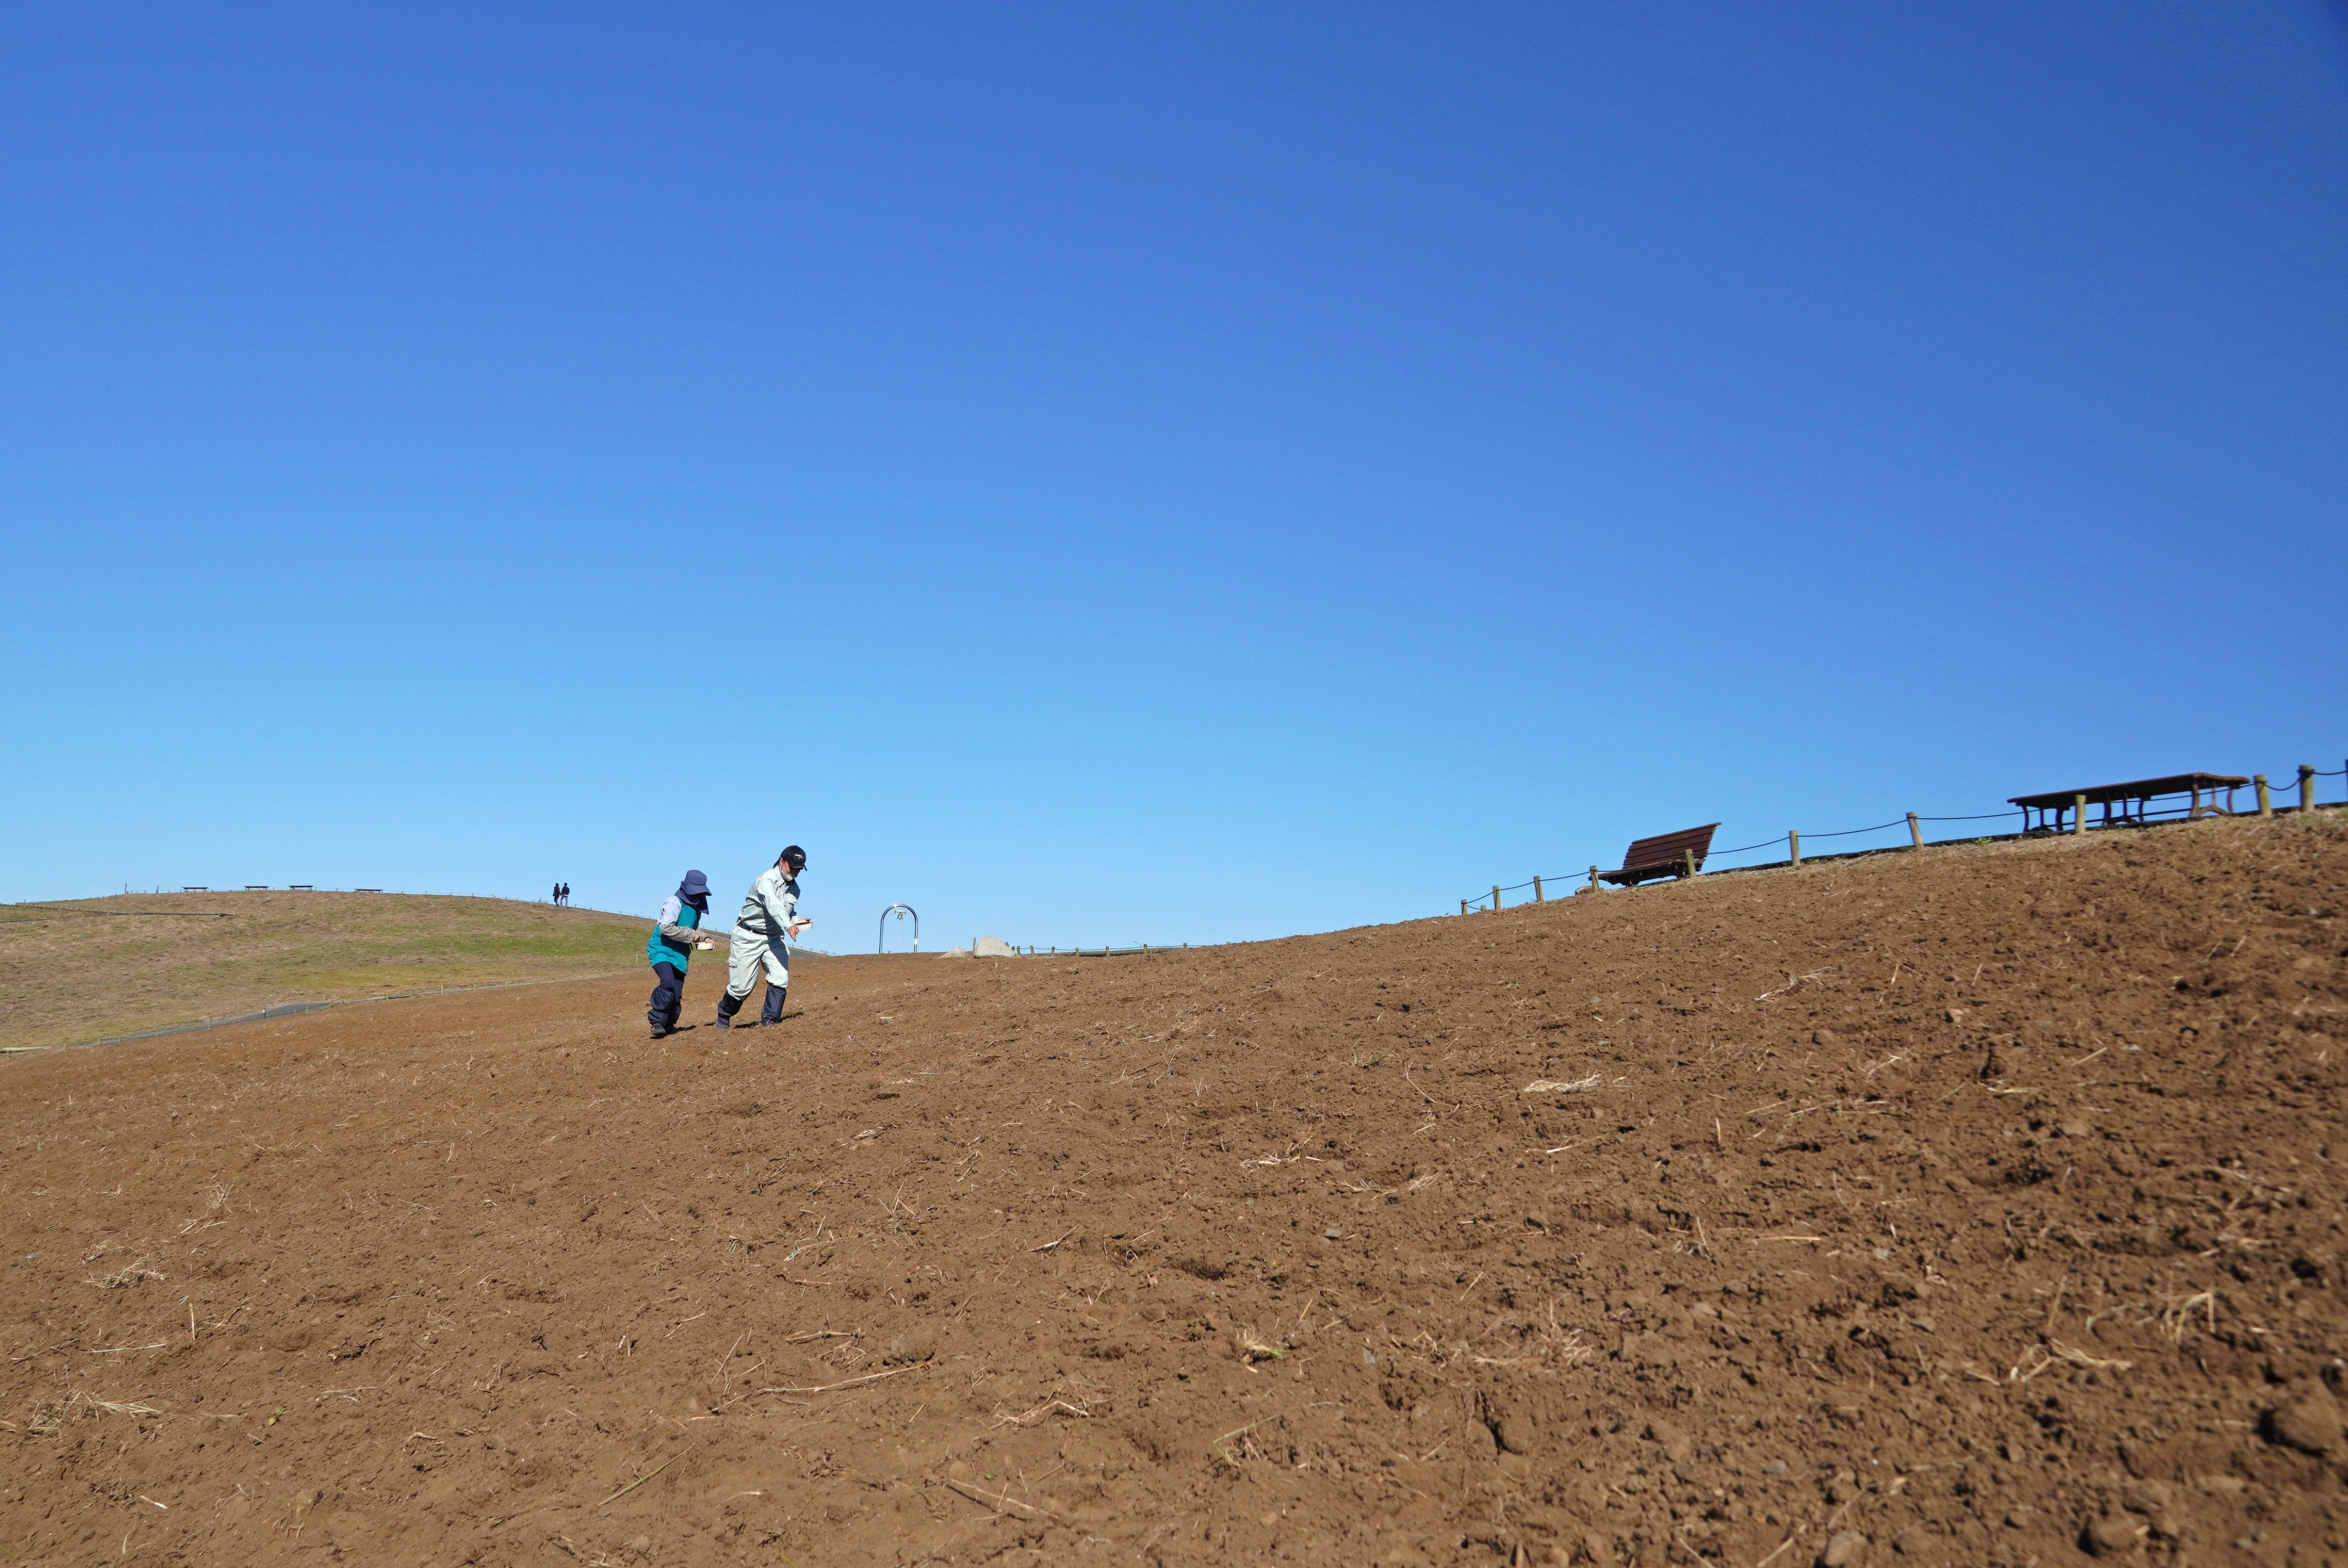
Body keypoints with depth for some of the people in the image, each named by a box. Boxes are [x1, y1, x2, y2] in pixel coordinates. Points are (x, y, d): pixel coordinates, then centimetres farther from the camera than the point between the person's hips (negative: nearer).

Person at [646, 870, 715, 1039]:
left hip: (680, 954, 7)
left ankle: (668, 1025, 22)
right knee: (668, 984, -27)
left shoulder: (697, 907, 12)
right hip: (662, 950, -7)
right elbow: (666, 928, -24)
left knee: (677, 994, 4)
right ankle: (657, 1021, -17)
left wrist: (703, 939, 6)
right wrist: (691, 935, -19)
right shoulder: (675, 903, -14)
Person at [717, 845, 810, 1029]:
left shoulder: (794, 889, 5)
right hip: (749, 937, -6)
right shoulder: (767, 880, -22)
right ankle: (723, 1016, 24)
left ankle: (770, 1021, -3)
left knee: (780, 980, -11)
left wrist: (797, 920, -3)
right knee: (742, 986, -2)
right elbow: (773, 905, -40)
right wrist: (788, 925, -57)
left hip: (773, 938, 7)